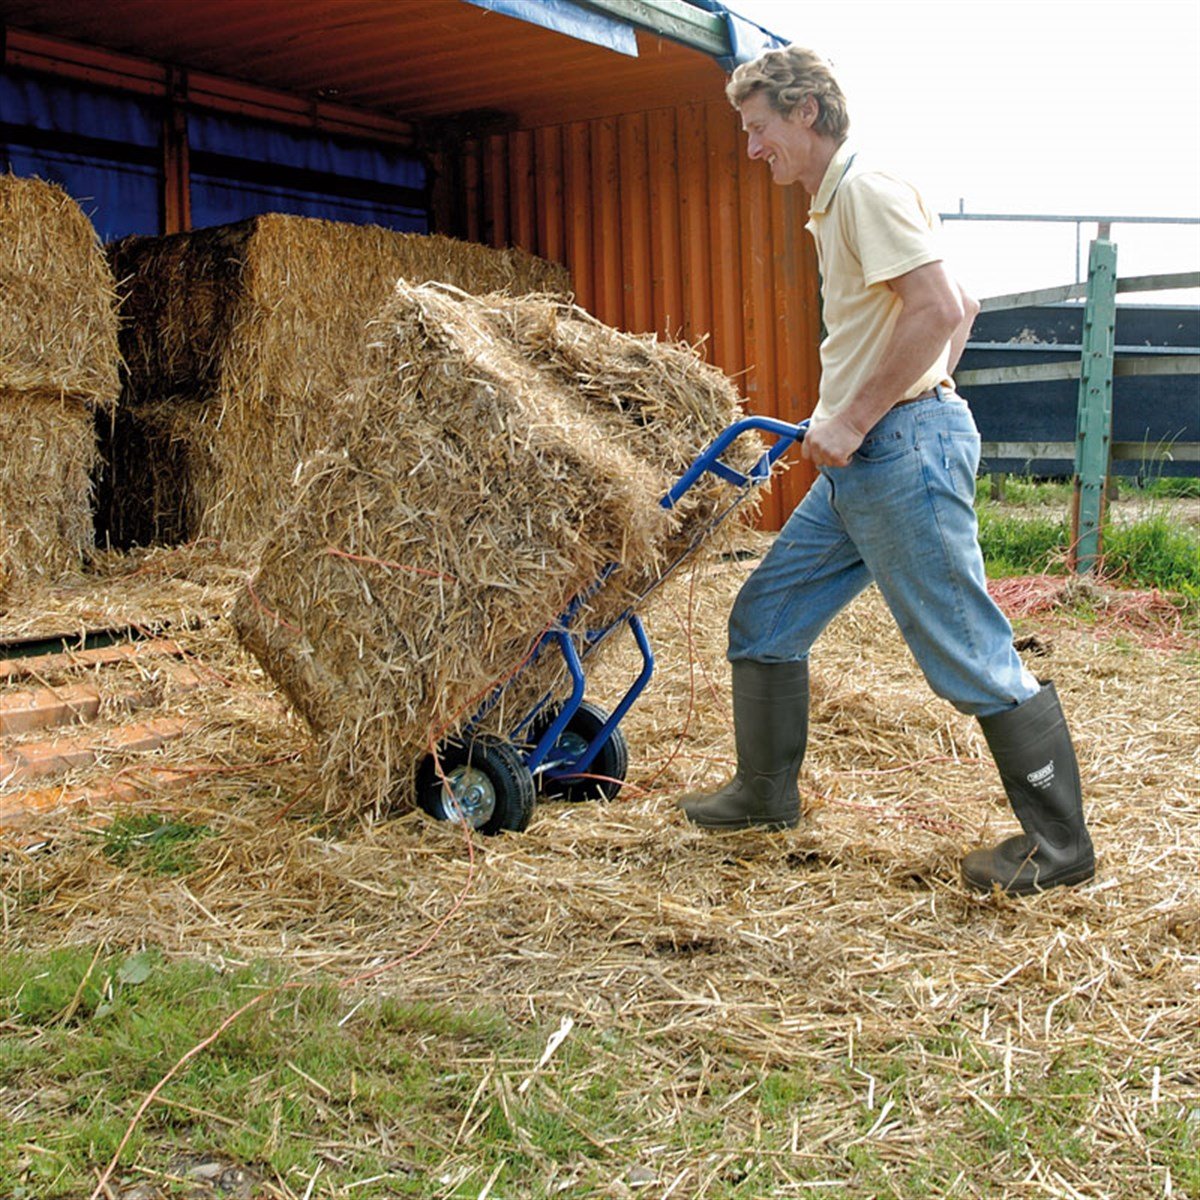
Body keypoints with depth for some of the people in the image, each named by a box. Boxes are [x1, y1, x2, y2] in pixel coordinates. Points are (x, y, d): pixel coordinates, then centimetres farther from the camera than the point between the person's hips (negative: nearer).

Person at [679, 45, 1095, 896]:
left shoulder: (867, 189, -10)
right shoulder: (834, 206, 20)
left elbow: (940, 310, -22)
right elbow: (962, 311, 24)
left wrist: (857, 419, -19)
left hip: (903, 452, -11)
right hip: (857, 466, 11)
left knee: (969, 650, -4)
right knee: (765, 619, 14)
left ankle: (1060, 842, 8)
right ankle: (765, 795, 27)